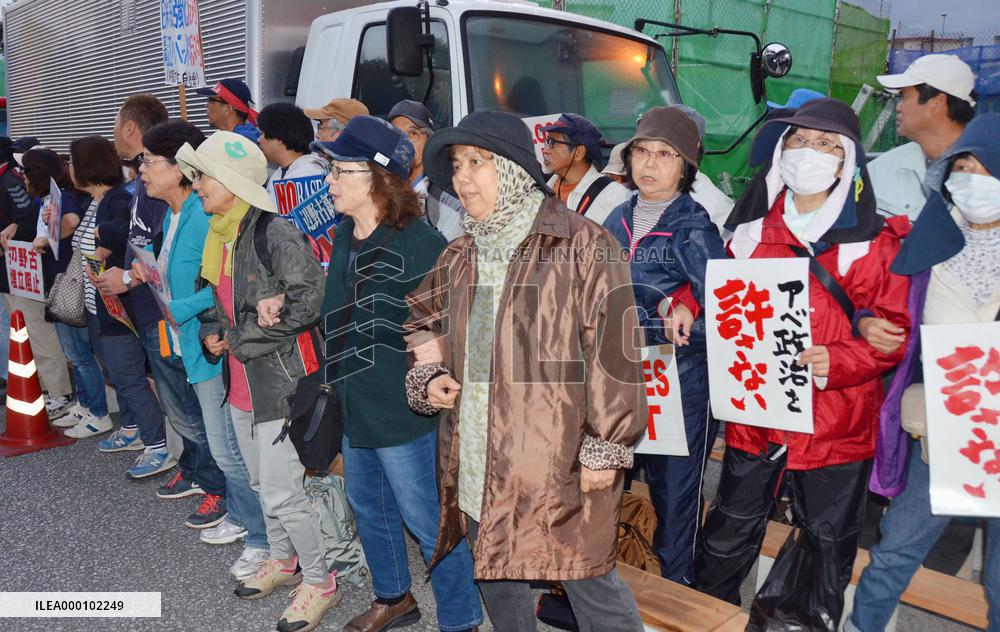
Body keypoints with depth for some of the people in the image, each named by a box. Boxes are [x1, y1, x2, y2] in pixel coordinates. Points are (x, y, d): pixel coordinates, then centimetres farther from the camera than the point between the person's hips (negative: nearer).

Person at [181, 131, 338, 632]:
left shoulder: (275, 235, -19)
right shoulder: (217, 236, 9)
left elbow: (307, 302, -25)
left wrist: (241, 339, -16)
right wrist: (212, 331, 2)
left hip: (281, 381, -9)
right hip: (241, 383, 9)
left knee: (282, 495, -3)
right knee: (262, 484, 22)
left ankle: (320, 581, 19)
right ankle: (283, 560, 43)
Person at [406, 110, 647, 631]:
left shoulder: (581, 245, -10)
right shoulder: (459, 256, 10)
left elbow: (612, 350, -12)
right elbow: (421, 326, 24)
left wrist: (606, 448, -13)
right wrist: (430, 377, 5)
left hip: (562, 463, -6)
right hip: (476, 464, 7)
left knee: (591, 586, 4)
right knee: (497, 583, 21)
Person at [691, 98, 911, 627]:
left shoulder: (873, 240, -6)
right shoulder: (754, 228, 5)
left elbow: (898, 328, -8)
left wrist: (839, 361, -24)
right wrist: (686, 303, -1)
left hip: (835, 421, -2)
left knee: (829, 538, 16)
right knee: (730, 532, 16)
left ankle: (818, 617, 42)